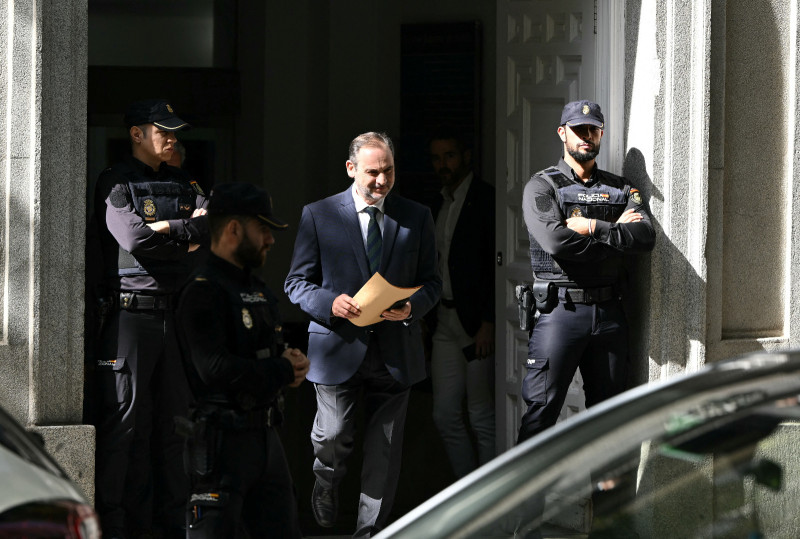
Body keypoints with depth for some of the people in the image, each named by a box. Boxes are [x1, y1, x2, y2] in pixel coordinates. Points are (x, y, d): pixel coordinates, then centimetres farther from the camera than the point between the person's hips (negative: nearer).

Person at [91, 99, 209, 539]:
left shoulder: (182, 184, 18)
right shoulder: (115, 183, -2)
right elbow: (133, 238, -17)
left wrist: (164, 229, -11)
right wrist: (187, 232, -4)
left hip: (176, 313, 6)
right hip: (131, 311, -6)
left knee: (175, 419, 8)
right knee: (123, 420, -6)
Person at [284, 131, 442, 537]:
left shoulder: (416, 217, 9)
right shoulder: (318, 215, 3)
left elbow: (431, 280, 11)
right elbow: (297, 283, 4)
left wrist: (412, 306, -11)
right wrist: (330, 302, -16)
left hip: (394, 350, 2)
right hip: (338, 347, -2)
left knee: (384, 451, 3)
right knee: (333, 437, -6)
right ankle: (327, 483, 28)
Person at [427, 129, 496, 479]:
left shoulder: (486, 200, -9)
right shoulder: (439, 206, 16)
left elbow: (498, 265, -14)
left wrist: (488, 323, -18)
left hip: (477, 323, -8)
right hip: (446, 324, 8)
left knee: (483, 419, -4)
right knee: (445, 417, 7)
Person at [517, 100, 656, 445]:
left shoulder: (621, 189, 15)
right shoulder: (542, 186, 1)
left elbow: (646, 236, -3)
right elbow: (555, 241, -16)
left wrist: (594, 228, -13)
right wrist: (617, 231, -8)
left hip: (609, 312, 4)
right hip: (561, 310, -4)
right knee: (542, 410, -7)